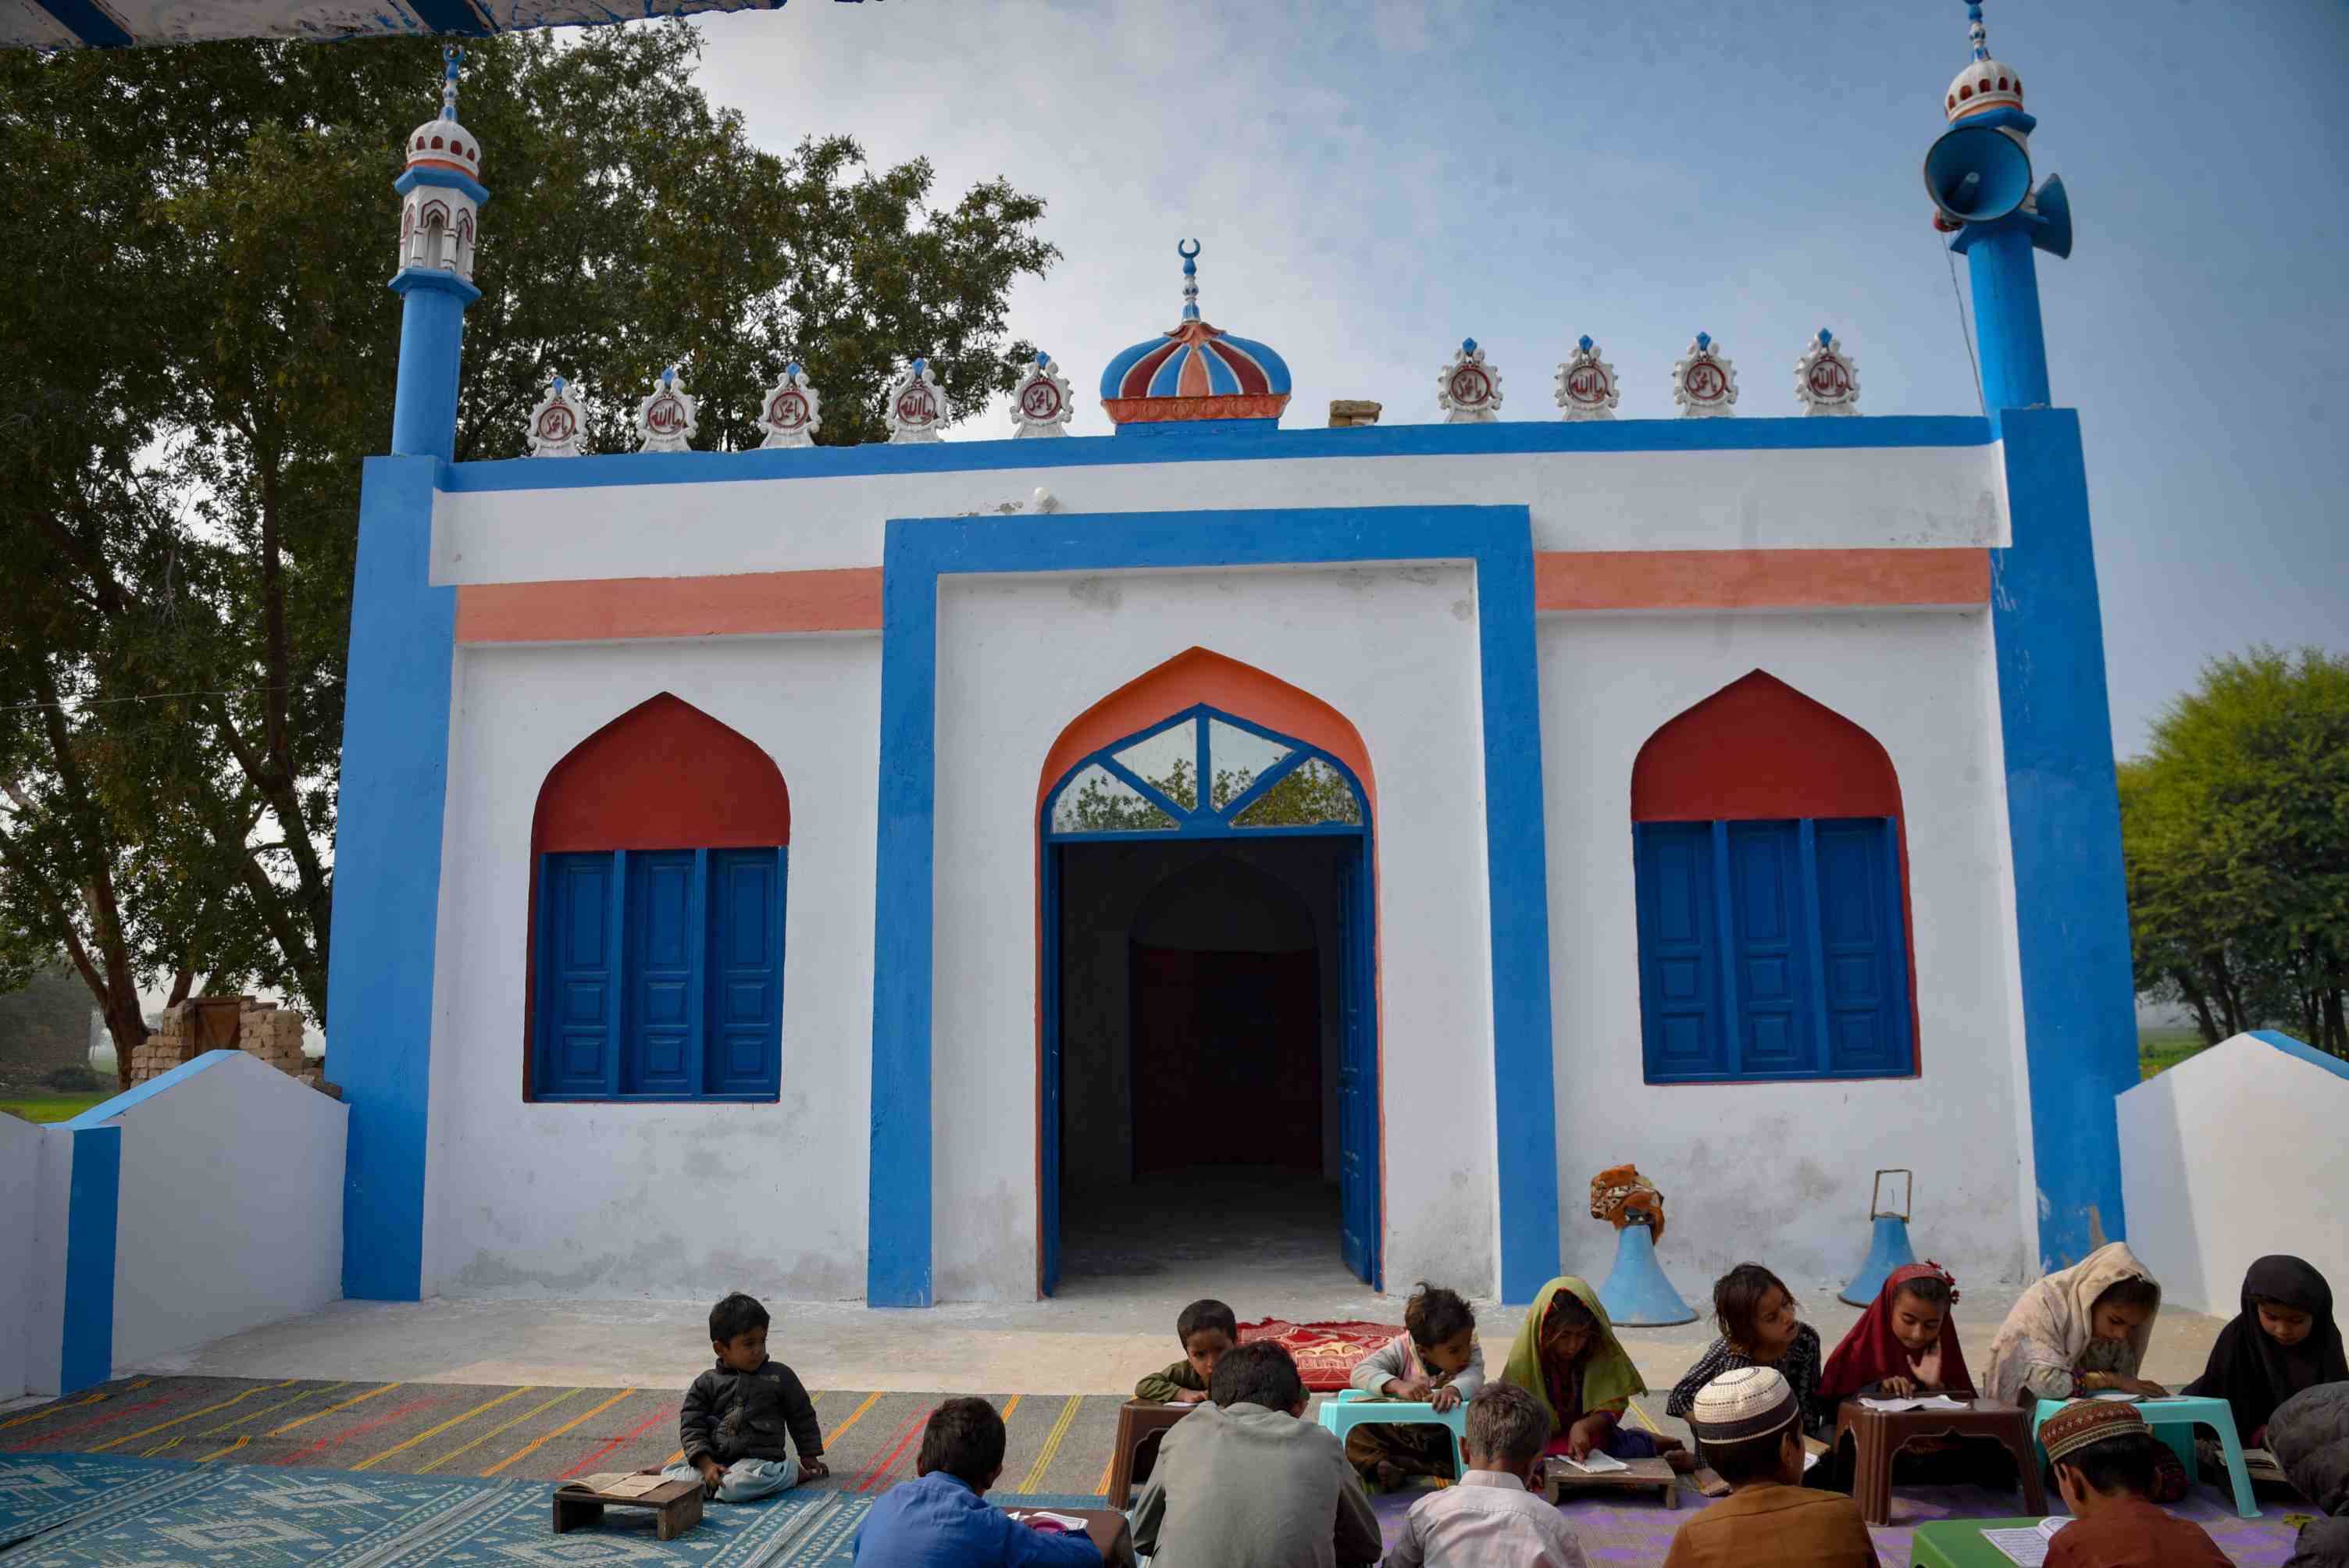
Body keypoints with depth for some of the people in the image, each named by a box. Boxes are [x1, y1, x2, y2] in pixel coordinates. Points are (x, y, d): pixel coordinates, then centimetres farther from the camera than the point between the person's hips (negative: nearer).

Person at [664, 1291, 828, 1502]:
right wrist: (706, 1464, -14)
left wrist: (809, 1456, 16)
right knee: (668, 1478, -23)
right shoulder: (706, 1384, 7)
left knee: (735, 1487, -35)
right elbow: (691, 1426, 0)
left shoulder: (780, 1376, 7)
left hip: (759, 1459, -1)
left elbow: (802, 1418, 17)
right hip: (715, 1459, 1)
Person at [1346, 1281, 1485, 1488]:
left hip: (1446, 1436, 1)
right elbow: (1361, 1372, -21)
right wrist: (1397, 1385, -37)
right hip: (1399, 1436, -1)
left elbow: (1473, 1377, -28)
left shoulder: (1471, 1353, -7)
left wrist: (1453, 1390, -50)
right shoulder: (1401, 1350, -10)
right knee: (1358, 1437, -23)